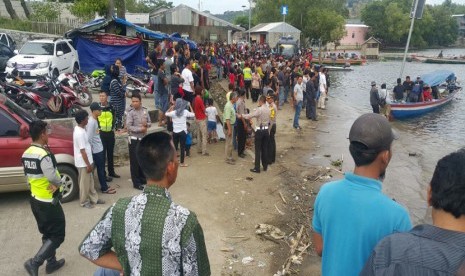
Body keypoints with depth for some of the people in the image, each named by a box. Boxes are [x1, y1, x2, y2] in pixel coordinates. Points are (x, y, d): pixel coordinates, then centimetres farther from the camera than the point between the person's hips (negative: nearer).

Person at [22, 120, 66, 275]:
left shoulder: (26, 154, 4)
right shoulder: (44, 154, -24)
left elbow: (28, 175, 9)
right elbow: (53, 177, -26)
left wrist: (39, 185, 1)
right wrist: (58, 183, -5)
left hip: (35, 199, 9)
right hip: (48, 201, -9)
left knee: (48, 233, 20)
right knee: (57, 235, 4)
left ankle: (51, 262, 30)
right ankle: (35, 262, 0)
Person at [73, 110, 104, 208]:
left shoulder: (79, 129, 5)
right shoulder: (80, 133, -26)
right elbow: (82, 151, -24)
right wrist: (88, 164, -18)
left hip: (86, 161, 9)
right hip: (83, 163, -9)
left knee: (90, 181, 19)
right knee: (84, 183, 7)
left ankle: (94, 198, 31)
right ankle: (84, 201, 22)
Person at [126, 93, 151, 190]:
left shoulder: (145, 110, 3)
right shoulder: (130, 112, -12)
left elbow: (150, 123, 10)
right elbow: (129, 127, -18)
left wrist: (146, 125, -12)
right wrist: (140, 129, -20)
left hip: (143, 138, 6)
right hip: (134, 139, -5)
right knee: (135, 161, 1)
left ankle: (143, 178, 32)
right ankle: (136, 182, 9)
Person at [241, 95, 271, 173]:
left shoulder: (260, 109, -16)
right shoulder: (268, 109, 6)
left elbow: (250, 115, -15)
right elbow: (269, 120, 12)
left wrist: (241, 116, -4)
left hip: (259, 131, -7)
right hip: (266, 130, 7)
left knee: (258, 150, -1)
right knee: (265, 149, 13)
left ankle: (257, 168, 2)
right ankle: (265, 166, 21)